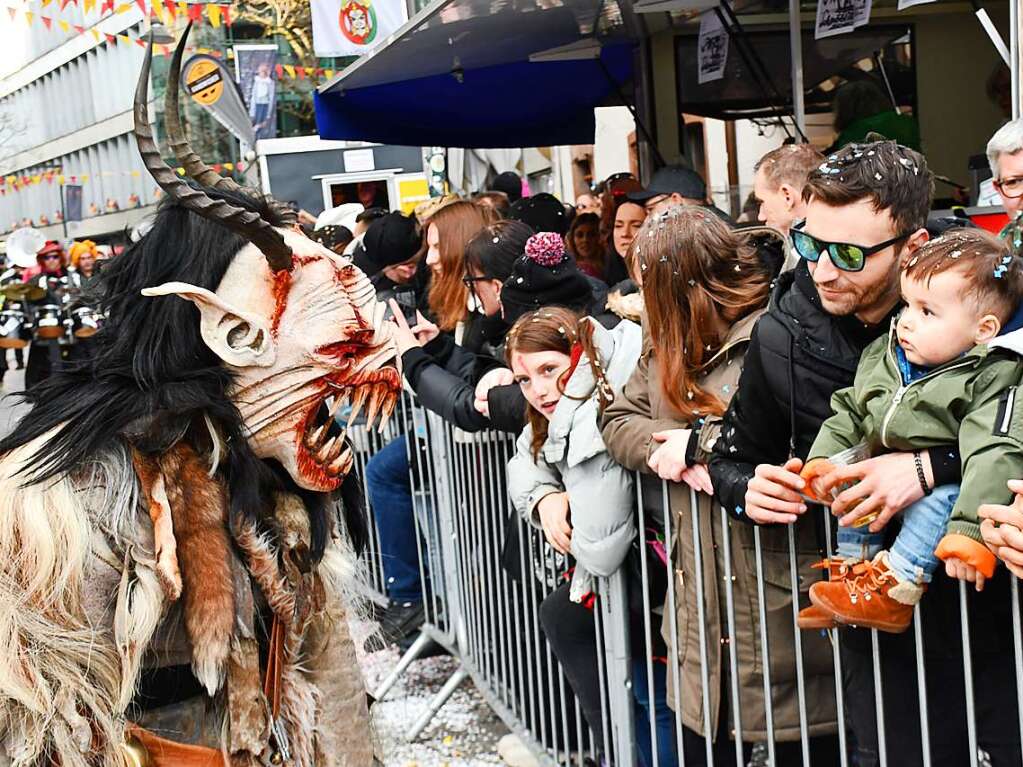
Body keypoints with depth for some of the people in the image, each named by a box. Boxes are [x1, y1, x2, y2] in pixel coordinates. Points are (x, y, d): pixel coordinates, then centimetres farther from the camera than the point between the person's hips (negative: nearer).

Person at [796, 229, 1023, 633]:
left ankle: (895, 591, -26)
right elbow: (849, 411, 15)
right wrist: (824, 457, -1)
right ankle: (856, 569, 7)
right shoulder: (882, 356, 3)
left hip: (939, 480, -8)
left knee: (941, 500, -32)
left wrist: (969, 531, -35)